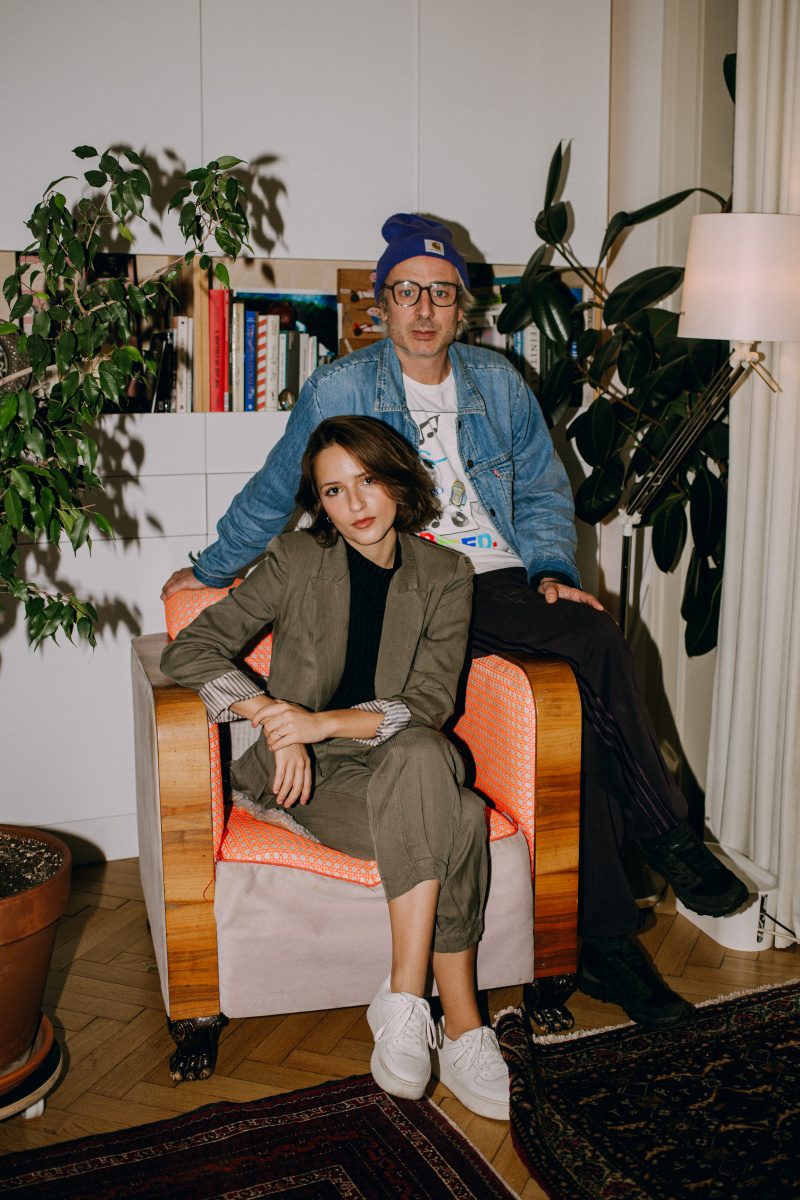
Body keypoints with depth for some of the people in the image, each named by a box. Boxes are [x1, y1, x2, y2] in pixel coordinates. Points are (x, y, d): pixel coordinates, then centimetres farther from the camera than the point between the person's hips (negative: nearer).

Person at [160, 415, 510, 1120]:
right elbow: (191, 651, -4)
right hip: (307, 772, -2)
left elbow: (430, 704, -6)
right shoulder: (296, 561, 0)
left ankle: (405, 999, -29)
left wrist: (325, 721, -21)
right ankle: (461, 1027, -25)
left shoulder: (444, 575, 4)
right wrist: (276, 722, -18)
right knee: (456, 821, -31)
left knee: (420, 756, -36)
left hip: (401, 761, 2)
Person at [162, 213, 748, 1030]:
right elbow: (274, 493, 14)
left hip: (503, 579, 4)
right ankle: (668, 840, -12)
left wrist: (552, 571, 3)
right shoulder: (340, 390, 4)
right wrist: (210, 570, 20)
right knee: (597, 659, -28)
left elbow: (543, 489, 19)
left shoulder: (498, 382, 14)